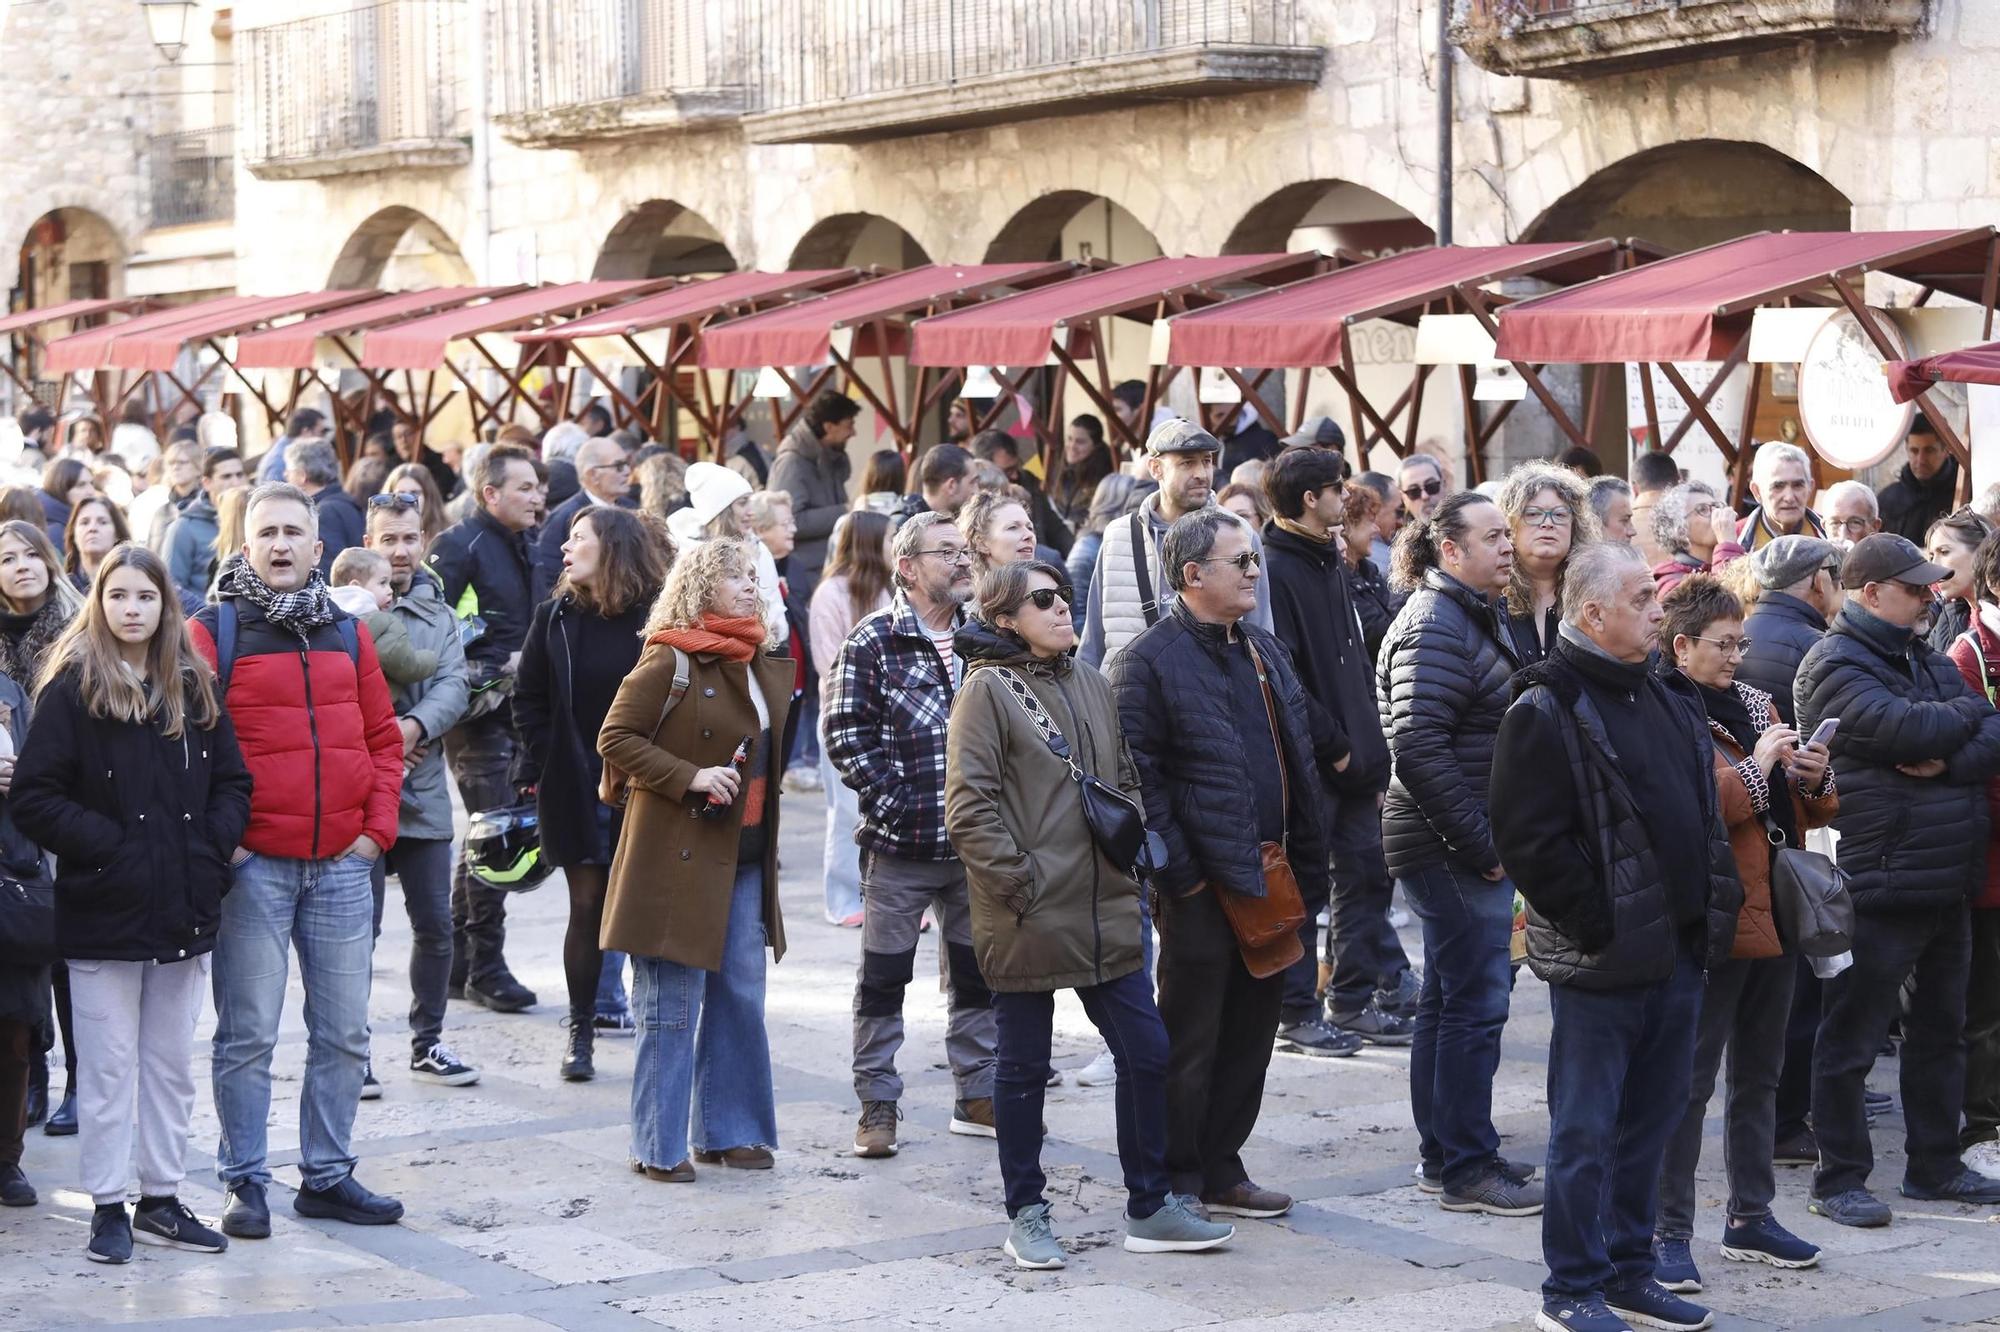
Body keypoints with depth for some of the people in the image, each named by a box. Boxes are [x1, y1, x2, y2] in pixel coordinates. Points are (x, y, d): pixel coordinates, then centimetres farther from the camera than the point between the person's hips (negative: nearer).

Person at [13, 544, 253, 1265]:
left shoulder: (193, 689, 8)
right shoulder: (73, 688, -6)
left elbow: (232, 780, 12)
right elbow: (34, 795, -10)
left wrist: (215, 845, -4)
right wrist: (105, 846, -17)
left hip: (185, 909, 5)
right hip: (103, 912, -5)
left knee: (171, 1063, 11)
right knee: (108, 1064, 1)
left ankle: (161, 1198, 20)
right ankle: (108, 1206, 9)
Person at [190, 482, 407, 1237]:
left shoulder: (347, 634, 11)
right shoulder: (212, 633, -3)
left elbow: (382, 739, 15)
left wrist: (377, 826, 5)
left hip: (342, 863, 4)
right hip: (252, 865, -4)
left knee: (344, 1032, 9)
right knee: (248, 1033, 0)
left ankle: (327, 1175, 20)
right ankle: (245, 1183, 9)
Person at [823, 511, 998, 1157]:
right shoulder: (873, 642, -7)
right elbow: (847, 737, -11)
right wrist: (897, 802, -17)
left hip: (975, 844, 5)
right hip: (899, 846, -5)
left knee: (977, 975, 12)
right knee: (883, 979, 4)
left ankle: (978, 1096, 24)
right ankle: (877, 1104, 13)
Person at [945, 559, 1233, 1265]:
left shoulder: (1091, 685, 12)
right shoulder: (988, 689, -9)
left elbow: (1126, 779, 21)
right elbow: (968, 808, -13)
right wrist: (1018, 883, -16)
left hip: (1106, 912, 6)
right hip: (1027, 918, -6)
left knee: (1146, 1053, 6)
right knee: (1024, 1068, 6)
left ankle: (1149, 1208, 17)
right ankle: (1026, 1216, 17)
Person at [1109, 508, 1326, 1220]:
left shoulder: (1266, 652, 15)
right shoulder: (1148, 661, -11)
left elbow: (1300, 765, 19)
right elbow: (1138, 779, -15)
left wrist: (1308, 864, 13)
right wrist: (1180, 874, -18)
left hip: (1271, 882, 8)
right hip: (1206, 887, -8)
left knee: (1250, 1037, 13)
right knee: (1190, 1046, 1)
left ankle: (1220, 1170, 24)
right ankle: (1175, 1186, 10)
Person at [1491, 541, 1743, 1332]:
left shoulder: (1670, 700, 13)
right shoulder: (1546, 711, -13)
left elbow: (1703, 814, 22)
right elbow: (1529, 842, -17)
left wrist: (1715, 913, 11)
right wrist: (1601, 927, -16)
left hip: (1678, 955, 8)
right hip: (1602, 964, -8)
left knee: (1650, 1124, 14)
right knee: (1587, 1133, -1)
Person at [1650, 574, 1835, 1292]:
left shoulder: (1755, 703, 14)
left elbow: (1813, 812, 18)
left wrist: (1814, 780, -3)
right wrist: (1755, 767, -19)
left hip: (1775, 920, 8)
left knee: (1759, 1077, 16)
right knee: (1689, 1081, -4)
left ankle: (1750, 1219, 27)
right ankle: (1668, 1234, 1)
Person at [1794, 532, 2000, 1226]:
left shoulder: (1927, 661, 14)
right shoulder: (1835, 666, -11)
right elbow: (1905, 730, -25)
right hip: (1879, 884, -8)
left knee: (1940, 1031, 17)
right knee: (1850, 1041, 0)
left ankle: (1935, 1164, 28)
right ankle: (1839, 1179, 7)